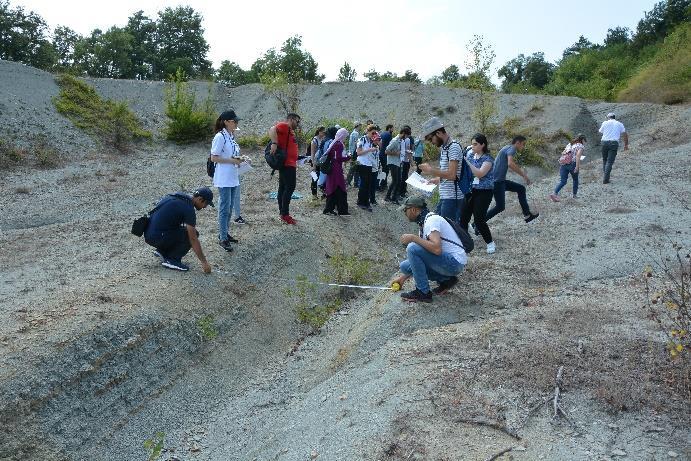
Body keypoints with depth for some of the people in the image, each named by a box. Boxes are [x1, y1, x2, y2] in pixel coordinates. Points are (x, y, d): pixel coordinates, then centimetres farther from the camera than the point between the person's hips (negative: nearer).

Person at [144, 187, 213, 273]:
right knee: (191, 234, -6)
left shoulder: (179, 196, 12)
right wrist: (204, 262, -10)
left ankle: (162, 251, 16)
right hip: (156, 237, -9)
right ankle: (172, 260, -4)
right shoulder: (188, 209, -14)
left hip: (149, 233, 9)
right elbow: (193, 239, -15)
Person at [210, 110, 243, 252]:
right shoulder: (220, 137, -14)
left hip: (233, 178, 8)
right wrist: (232, 160, -17)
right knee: (225, 208, -4)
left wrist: (238, 159, 4)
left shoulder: (231, 136, 11)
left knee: (229, 208, 15)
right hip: (224, 179, -8)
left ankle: (225, 233, 27)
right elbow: (214, 158, -16)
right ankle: (222, 239, 4)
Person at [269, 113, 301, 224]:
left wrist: (296, 160, 26)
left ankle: (282, 213, 17)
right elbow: (272, 130, -25)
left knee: (283, 188, 11)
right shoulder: (284, 126, -6)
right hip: (287, 164, -10)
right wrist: (274, 143, -34)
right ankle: (285, 214, -10)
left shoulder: (290, 131, 23)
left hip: (289, 164, 10)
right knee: (290, 187, -12)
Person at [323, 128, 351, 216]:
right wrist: (348, 157, -4)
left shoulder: (333, 143, 12)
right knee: (340, 190, -4)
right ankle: (342, 210, 0)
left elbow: (328, 154, 18)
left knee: (332, 189, 13)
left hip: (331, 169, 9)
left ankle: (329, 209, 17)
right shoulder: (339, 144, -14)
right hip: (337, 170, -9)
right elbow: (339, 158, -18)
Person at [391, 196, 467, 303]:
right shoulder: (424, 223, 15)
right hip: (448, 262, 10)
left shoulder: (431, 219, -15)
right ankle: (445, 280, 8)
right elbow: (419, 259, 21)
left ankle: (423, 292, -12)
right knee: (405, 266, 5)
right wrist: (403, 278, 23)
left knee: (412, 248, -22)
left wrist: (413, 237, -21)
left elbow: (437, 249, -31)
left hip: (454, 261, -10)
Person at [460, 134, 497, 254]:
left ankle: (490, 243, 10)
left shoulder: (487, 158, -9)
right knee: (463, 217, -2)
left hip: (484, 192, -6)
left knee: (479, 219, -9)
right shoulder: (470, 155, 9)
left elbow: (480, 173, -23)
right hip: (470, 190, 6)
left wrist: (467, 161, -25)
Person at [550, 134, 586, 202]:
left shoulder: (569, 144, 20)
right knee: (575, 179, 19)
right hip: (572, 164, -5)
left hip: (564, 164, 5)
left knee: (562, 181, 2)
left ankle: (555, 194, -17)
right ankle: (575, 195, 29)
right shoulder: (580, 146, 1)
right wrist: (577, 167, -17)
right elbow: (578, 156, -14)